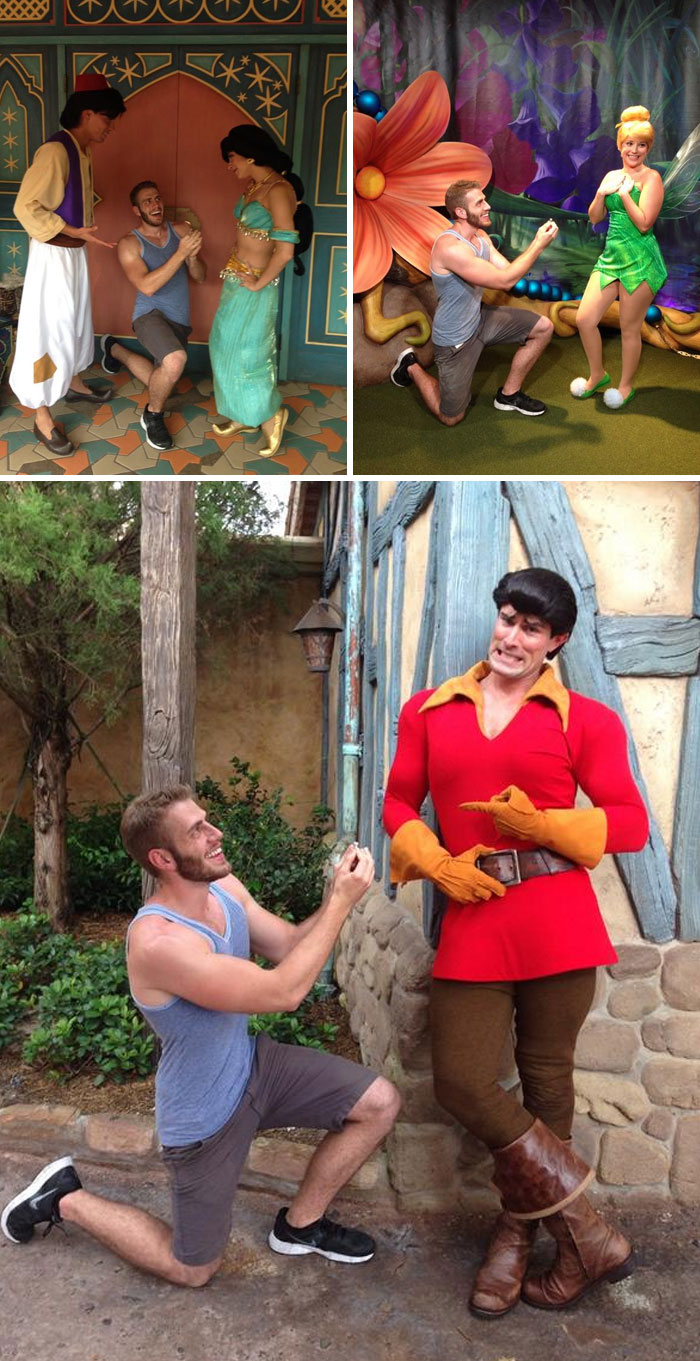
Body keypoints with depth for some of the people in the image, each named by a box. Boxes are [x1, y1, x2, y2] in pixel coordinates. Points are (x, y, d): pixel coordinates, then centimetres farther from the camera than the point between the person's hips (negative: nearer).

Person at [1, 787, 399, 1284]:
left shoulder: (223, 886, -10)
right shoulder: (156, 942, -36)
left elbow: (289, 944, -2)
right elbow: (283, 991, -35)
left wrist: (338, 894, -19)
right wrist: (342, 902, -31)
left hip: (252, 1064, 7)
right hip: (206, 1114, -7)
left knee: (380, 1102, 0)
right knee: (191, 1270, 12)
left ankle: (300, 1223, 21)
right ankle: (65, 1200, 28)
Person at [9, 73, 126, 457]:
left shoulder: (81, 152, 8)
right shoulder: (55, 151, -20)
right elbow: (25, 207, -22)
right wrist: (75, 232, -23)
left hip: (75, 253, 9)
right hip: (53, 255, -9)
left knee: (74, 321, 22)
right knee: (48, 330, -4)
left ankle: (73, 383, 41)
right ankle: (42, 417, 3)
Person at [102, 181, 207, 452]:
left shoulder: (182, 230, 2)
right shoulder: (129, 244, -10)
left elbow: (200, 277, 2)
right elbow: (147, 286, -23)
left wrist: (193, 256, -22)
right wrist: (180, 253, -28)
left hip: (180, 320, 6)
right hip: (151, 315, -6)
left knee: (161, 383, 18)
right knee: (175, 359, -37)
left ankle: (114, 349, 44)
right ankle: (153, 416, -10)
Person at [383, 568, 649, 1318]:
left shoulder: (585, 719, 2)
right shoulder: (429, 710, 9)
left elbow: (630, 824, 1)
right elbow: (399, 804, 13)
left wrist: (540, 823, -14)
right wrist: (436, 863, -5)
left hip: (556, 918, -2)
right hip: (470, 919, 2)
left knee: (545, 1078, 10)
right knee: (460, 1081, -1)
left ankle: (518, 1230, 35)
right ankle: (586, 1232, 20)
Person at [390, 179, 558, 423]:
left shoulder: (480, 236, 0)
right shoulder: (450, 247, -30)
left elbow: (508, 269, -1)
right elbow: (504, 281, -31)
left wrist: (537, 241, -13)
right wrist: (539, 245, -24)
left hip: (479, 319, 8)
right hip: (455, 339, -8)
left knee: (543, 328, 2)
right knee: (451, 417, 1)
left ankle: (508, 394, 16)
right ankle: (411, 367, 25)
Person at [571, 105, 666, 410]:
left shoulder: (651, 178, -8)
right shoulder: (612, 176, 11)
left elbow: (644, 223, -17)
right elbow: (594, 217, 10)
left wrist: (624, 192, -14)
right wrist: (602, 193, -7)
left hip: (640, 261, -6)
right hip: (611, 256, 6)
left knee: (629, 328, 2)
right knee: (584, 319, 2)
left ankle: (626, 387, 19)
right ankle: (597, 376, 23)